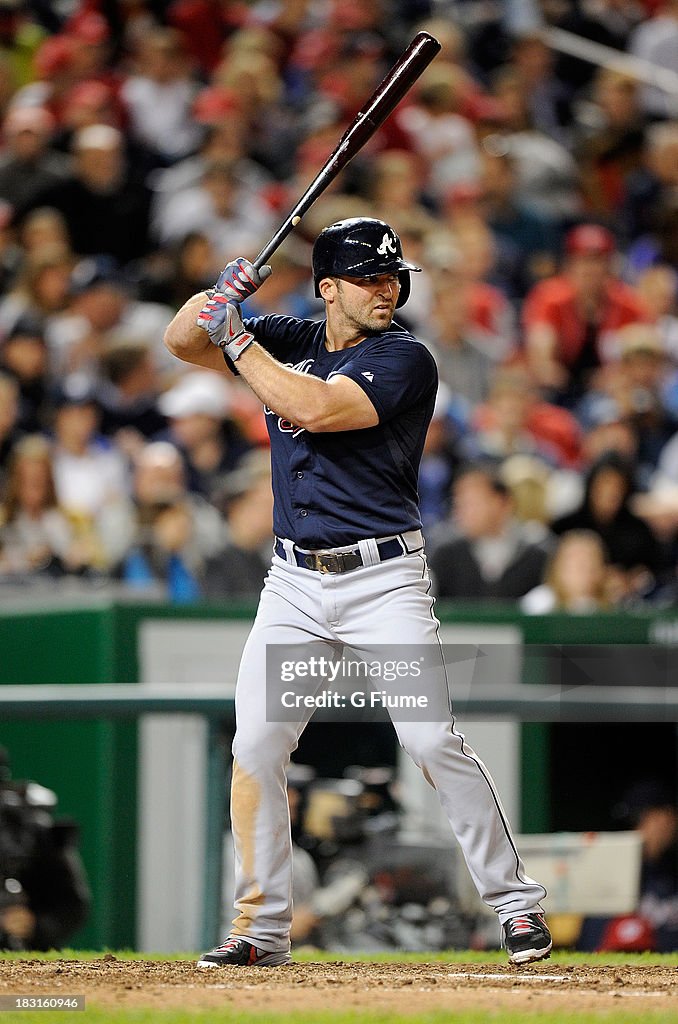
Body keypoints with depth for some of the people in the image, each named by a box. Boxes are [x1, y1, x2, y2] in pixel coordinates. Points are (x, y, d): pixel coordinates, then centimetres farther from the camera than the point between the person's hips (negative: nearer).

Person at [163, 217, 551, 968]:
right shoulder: (291, 341, 10)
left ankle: (515, 903, -1)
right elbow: (182, 341, 11)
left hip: (383, 580, -5)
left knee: (432, 742, -13)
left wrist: (235, 338, -13)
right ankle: (263, 928, 6)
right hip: (294, 584, 5)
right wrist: (219, 294, -9)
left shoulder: (404, 359, -8)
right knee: (255, 747, -3)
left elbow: (313, 409, -21)